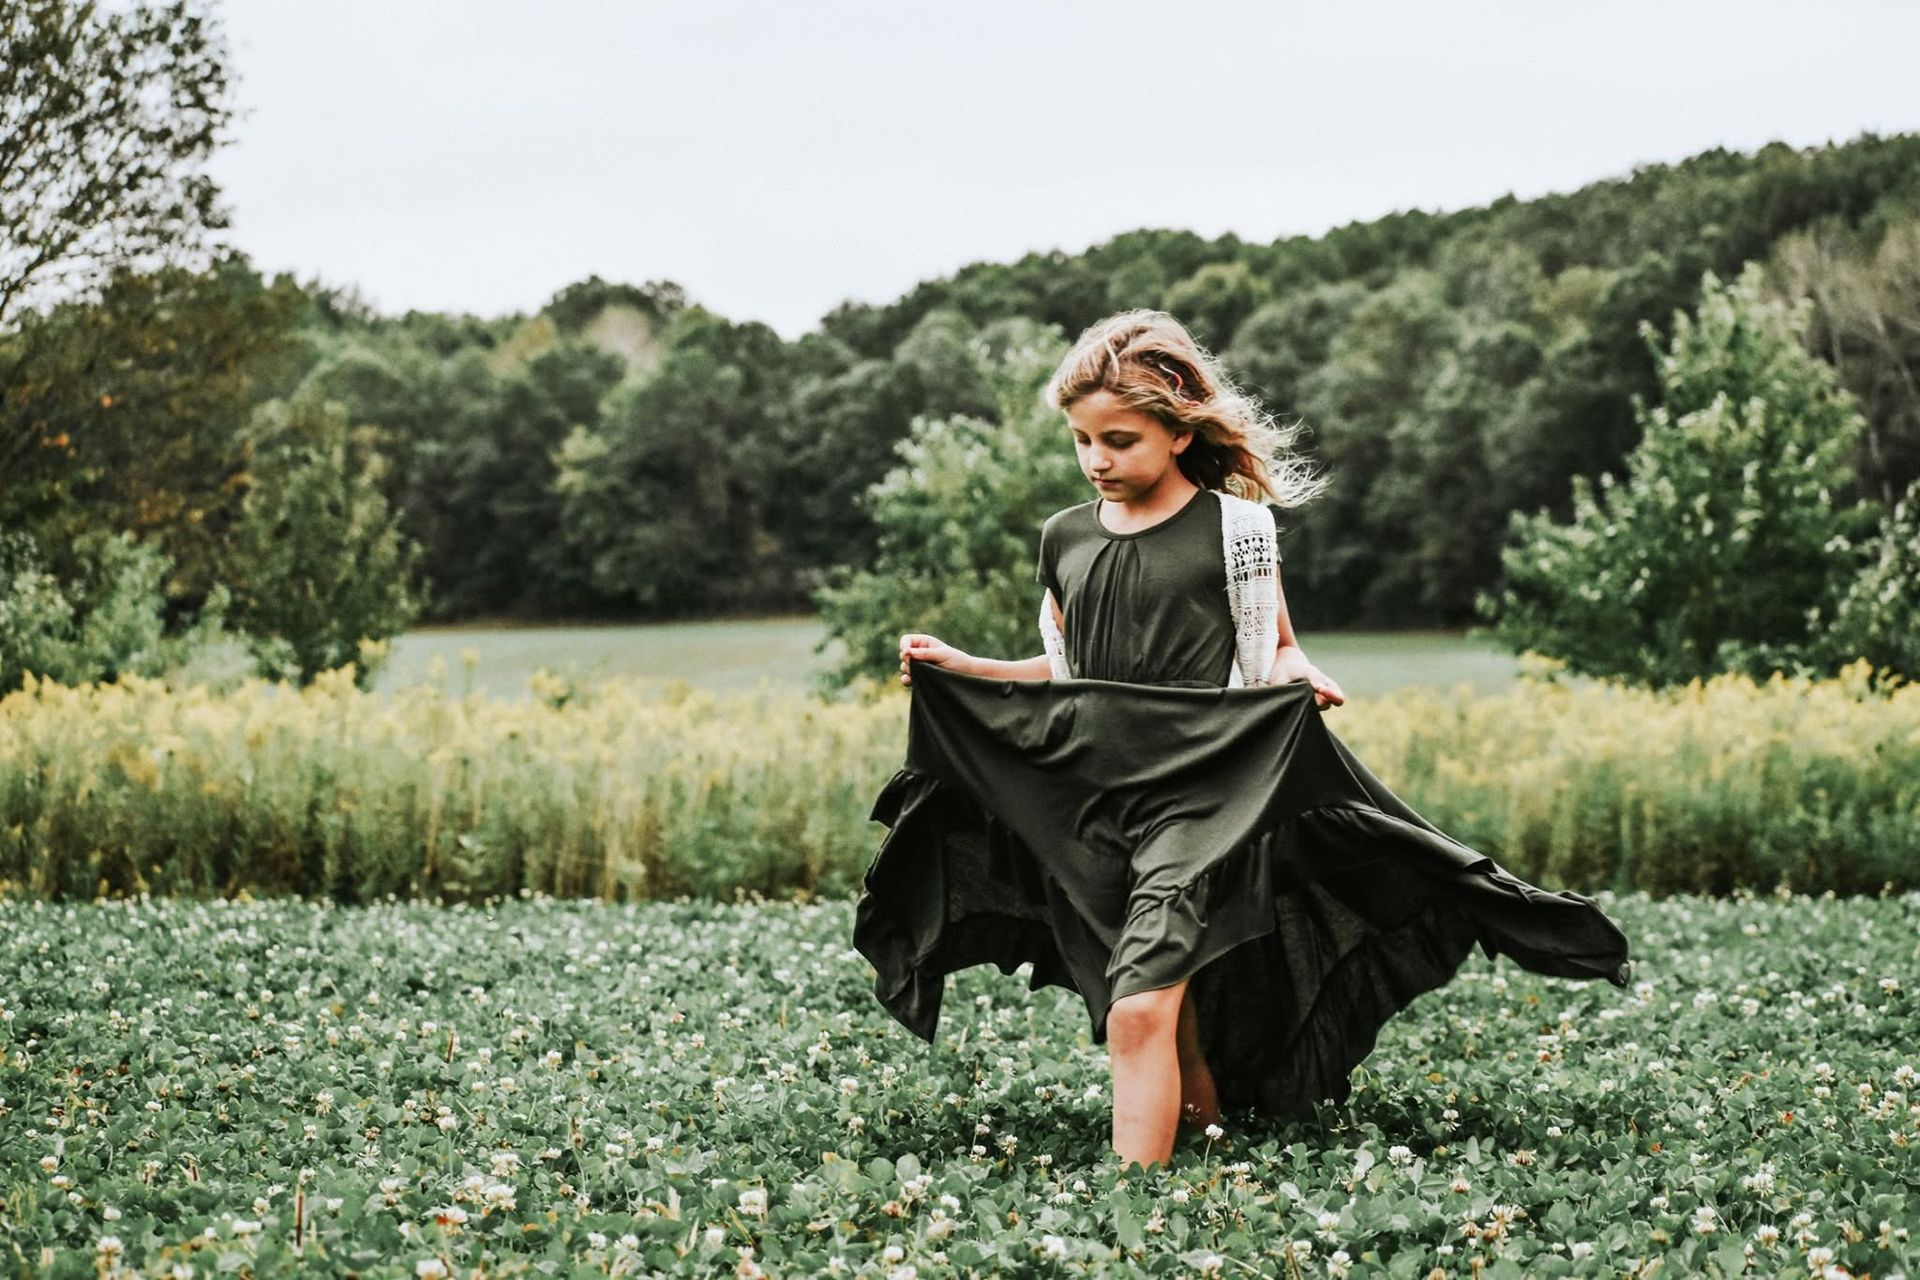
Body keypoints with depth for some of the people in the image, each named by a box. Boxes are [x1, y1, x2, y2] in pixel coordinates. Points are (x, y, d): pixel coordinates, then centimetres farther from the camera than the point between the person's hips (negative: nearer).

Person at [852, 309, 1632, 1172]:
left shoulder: (1235, 528, -2)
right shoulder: (1066, 539, 11)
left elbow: (1273, 655, 7)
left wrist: (1300, 676, -16)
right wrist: (962, 669, 9)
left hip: (1198, 802, -5)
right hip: (1091, 805, 5)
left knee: (1139, 1011, -18)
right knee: (1170, 1022, 12)